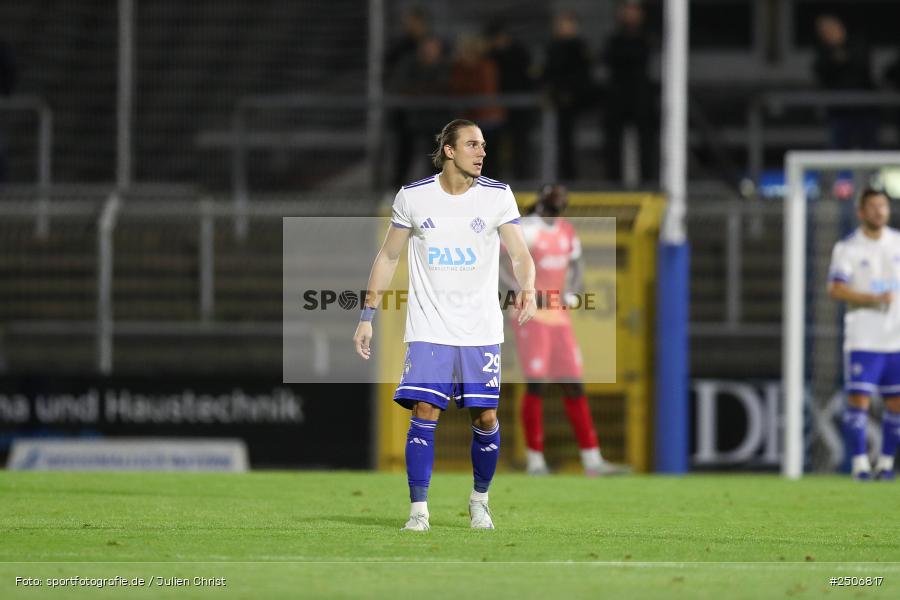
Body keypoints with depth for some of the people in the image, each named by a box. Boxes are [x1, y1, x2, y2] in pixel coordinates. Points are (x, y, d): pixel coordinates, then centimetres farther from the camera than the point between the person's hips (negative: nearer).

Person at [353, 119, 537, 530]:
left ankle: (479, 500, 23)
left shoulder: (497, 196, -1)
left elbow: (519, 254, -8)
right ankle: (418, 509, -5)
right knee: (424, 413, -10)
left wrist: (527, 291, -29)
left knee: (485, 418, 1)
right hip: (429, 330, -1)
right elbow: (388, 256, 9)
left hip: (482, 331, 1)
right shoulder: (412, 197, -1)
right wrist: (368, 316, 6)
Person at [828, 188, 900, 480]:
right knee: (859, 399, -9)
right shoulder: (847, 248, -3)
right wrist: (871, 299, -23)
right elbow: (835, 289, -15)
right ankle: (860, 464, -7)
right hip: (862, 338, -4)